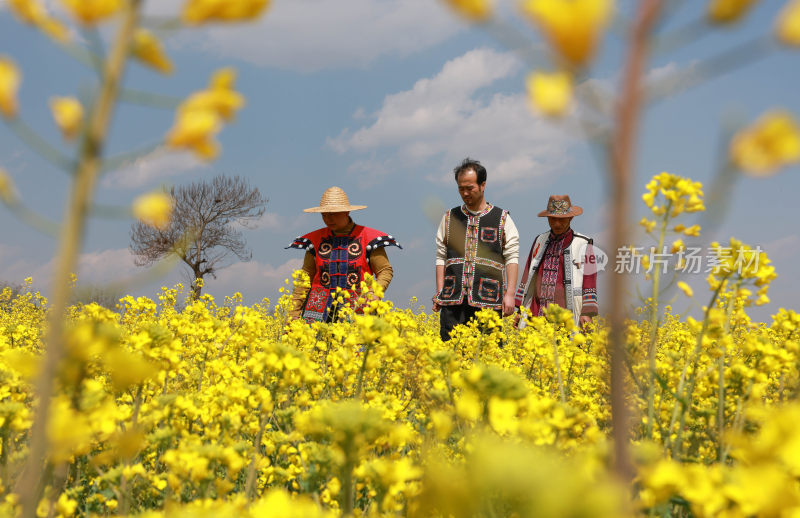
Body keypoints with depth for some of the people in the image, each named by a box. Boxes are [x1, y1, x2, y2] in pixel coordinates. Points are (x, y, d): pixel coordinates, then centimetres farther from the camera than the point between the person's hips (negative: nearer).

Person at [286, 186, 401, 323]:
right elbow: (306, 277, 13)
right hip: (321, 306, 2)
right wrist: (293, 313, 6)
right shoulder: (316, 239, 11)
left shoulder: (368, 238, 4)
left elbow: (386, 271, 5)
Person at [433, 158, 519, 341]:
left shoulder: (502, 219, 9)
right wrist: (439, 293, 6)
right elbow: (441, 257, 15)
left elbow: (511, 258, 4)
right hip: (453, 299, 2)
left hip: (487, 300, -2)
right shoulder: (450, 218, 15)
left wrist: (510, 294, -5)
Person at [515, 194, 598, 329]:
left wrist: (587, 313, -7)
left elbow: (589, 281, 2)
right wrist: (520, 310, 16)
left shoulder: (582, 244, 5)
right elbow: (528, 276, 20)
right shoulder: (540, 241, 17)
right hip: (537, 316, 3)